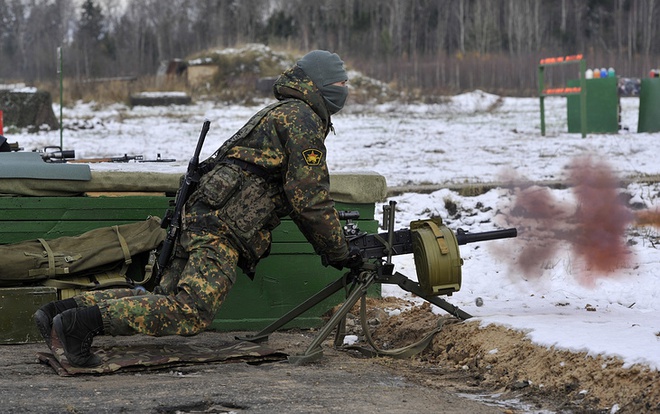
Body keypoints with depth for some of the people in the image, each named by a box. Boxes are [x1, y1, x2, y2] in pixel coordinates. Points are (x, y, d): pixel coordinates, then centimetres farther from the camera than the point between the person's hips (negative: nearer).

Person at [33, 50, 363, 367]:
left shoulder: (280, 112, 30)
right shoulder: (304, 118, -3)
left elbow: (296, 195, 37)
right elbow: (309, 198, -9)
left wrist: (328, 247, 34)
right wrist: (338, 253, 0)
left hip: (201, 215, 10)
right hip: (222, 226, -10)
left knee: (164, 299, 7)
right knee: (191, 314, -21)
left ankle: (64, 310, 2)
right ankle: (85, 321, -28)